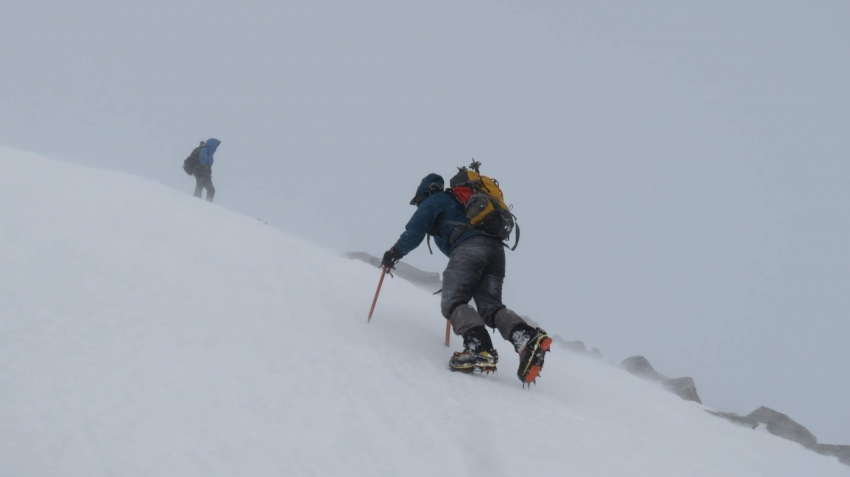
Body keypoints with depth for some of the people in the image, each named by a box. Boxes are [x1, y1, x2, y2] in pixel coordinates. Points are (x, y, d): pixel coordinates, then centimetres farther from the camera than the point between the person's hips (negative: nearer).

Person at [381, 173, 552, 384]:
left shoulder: (433, 201, 18)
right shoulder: (458, 201, 40)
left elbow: (416, 229, 6)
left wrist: (395, 252, 17)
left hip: (469, 247, -7)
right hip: (496, 249, 7)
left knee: (453, 302, -12)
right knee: (490, 306, 3)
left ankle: (479, 348, -37)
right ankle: (528, 337, -24)